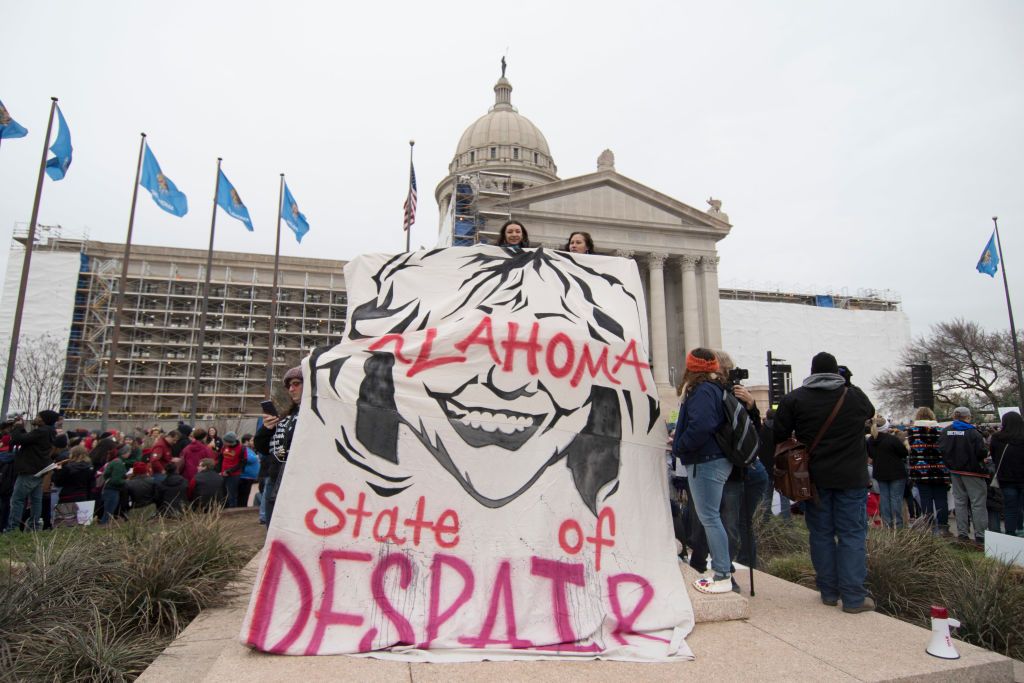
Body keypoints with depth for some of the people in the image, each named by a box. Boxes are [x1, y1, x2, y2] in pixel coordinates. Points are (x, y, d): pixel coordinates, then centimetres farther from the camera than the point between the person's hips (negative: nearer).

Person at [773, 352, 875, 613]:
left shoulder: (794, 398, -4)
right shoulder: (855, 396, -1)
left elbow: (779, 435, -5)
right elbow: (870, 413, 22)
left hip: (815, 477, 1)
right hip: (851, 477, 0)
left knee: (821, 533, 10)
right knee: (852, 533, 4)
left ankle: (829, 592, 17)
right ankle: (853, 597, 4)